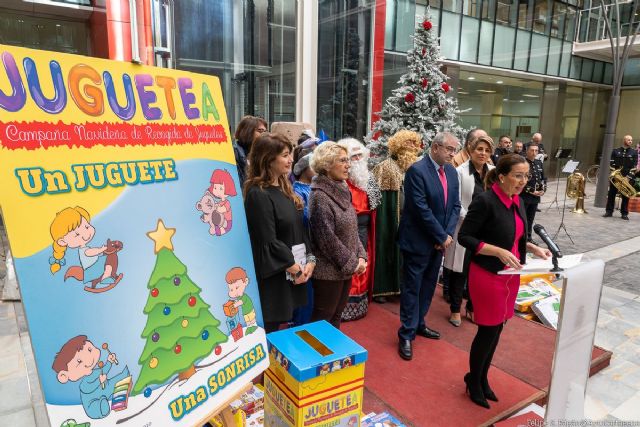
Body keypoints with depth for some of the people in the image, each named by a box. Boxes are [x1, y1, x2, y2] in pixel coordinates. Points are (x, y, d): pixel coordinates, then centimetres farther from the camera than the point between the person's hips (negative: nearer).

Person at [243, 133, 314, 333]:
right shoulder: (258, 195, -17)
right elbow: (269, 242, -20)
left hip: (292, 273, 8)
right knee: (269, 331, 5)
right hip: (272, 276, -8)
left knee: (280, 326, 17)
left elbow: (299, 229, 11)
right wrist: (295, 268, -11)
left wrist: (310, 260, -1)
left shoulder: (284, 188, 10)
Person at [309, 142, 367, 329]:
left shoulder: (341, 190, 8)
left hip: (346, 269, 8)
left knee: (336, 317, 19)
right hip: (329, 270, -8)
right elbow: (327, 239, -21)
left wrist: (360, 256, 0)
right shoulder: (319, 196, -18)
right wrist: (352, 263, -14)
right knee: (323, 319, 7)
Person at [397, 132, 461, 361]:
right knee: (412, 289, 2)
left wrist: (448, 234, -6)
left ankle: (418, 324, 34)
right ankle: (406, 335, 13)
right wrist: (442, 236, -15)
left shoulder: (451, 171, 7)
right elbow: (421, 208, -21)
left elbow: (455, 205, 7)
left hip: (439, 242, 7)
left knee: (428, 286, 18)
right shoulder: (417, 170, -17)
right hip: (418, 241, -7)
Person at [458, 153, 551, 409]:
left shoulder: (517, 201, 6)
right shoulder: (485, 201, -19)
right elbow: (464, 237, -18)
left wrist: (533, 248, 1)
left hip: (510, 276, 8)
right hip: (488, 275, -8)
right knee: (488, 331, 4)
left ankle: (482, 378, 36)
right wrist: (499, 252, -26)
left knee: (497, 329, 17)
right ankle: (473, 381, 28)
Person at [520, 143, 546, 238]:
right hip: (523, 196, -7)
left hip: (536, 197, 7)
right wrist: (531, 191, -16)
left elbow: (543, 178, 18)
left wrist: (543, 190, 2)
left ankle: (528, 237, 24)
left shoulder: (539, 163, 11)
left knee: (530, 219, 14)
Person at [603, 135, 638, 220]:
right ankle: (609, 211, 7)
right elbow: (611, 162, 6)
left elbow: (635, 165, 0)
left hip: (627, 177, -1)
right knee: (611, 193, 1)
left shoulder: (634, 152, 6)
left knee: (625, 196, 1)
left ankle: (624, 213, 6)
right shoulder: (616, 151, 8)